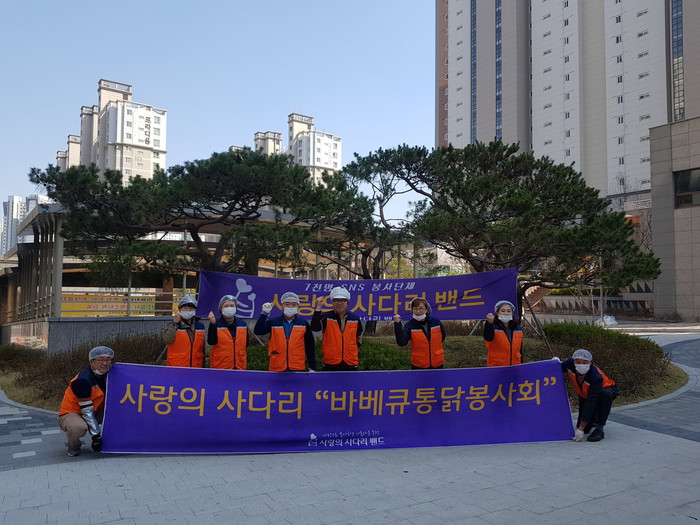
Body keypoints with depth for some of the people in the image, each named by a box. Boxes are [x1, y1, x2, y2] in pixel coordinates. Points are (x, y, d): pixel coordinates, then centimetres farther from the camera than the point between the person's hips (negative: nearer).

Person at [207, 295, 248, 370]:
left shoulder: (242, 324, 7)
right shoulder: (216, 324, -4)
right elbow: (211, 342, -19)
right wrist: (212, 324, -27)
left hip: (239, 366, 4)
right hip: (219, 367, -3)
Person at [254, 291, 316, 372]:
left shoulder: (304, 324, 5)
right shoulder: (272, 322, 4)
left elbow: (309, 347, 8)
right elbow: (257, 331, -12)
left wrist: (312, 368, 7)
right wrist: (264, 313, -18)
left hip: (298, 368, 0)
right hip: (276, 369, 0)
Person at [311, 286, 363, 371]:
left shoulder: (355, 318, 6)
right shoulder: (326, 317, -2)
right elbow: (315, 328, -21)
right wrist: (318, 307, -24)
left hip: (351, 363, 2)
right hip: (330, 363, -2)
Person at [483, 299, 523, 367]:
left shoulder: (518, 328, 7)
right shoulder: (493, 327, -11)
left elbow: (519, 349, 16)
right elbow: (488, 338, -35)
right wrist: (489, 323, -52)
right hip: (496, 366, -5)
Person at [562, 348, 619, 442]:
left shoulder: (597, 377, -40)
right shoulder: (570, 363, -28)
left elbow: (591, 403, -40)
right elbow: (561, 368, 0)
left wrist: (581, 429, -39)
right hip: (585, 395, 4)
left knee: (605, 394, -41)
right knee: (585, 429, -5)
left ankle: (600, 428, -23)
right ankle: (594, 419, 32)